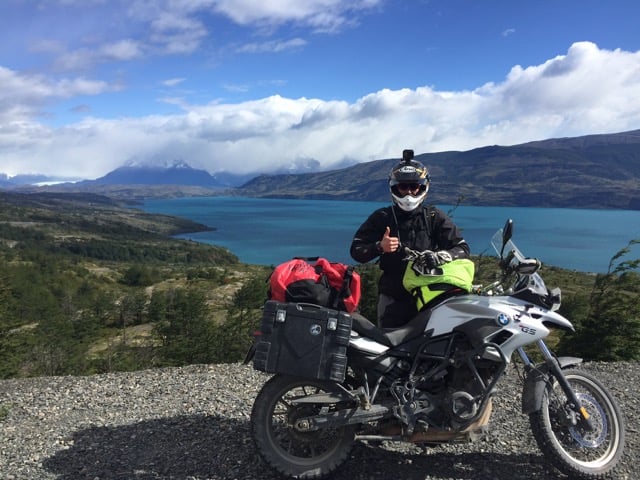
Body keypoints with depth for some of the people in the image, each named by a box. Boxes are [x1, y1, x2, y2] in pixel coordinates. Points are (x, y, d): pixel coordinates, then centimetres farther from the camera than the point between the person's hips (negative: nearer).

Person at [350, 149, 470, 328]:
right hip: (393, 297, 0)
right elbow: (356, 250, 5)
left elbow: (462, 248, 3)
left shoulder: (435, 217, 8)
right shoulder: (382, 217, 7)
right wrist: (380, 247, -13)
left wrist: (440, 256, -17)